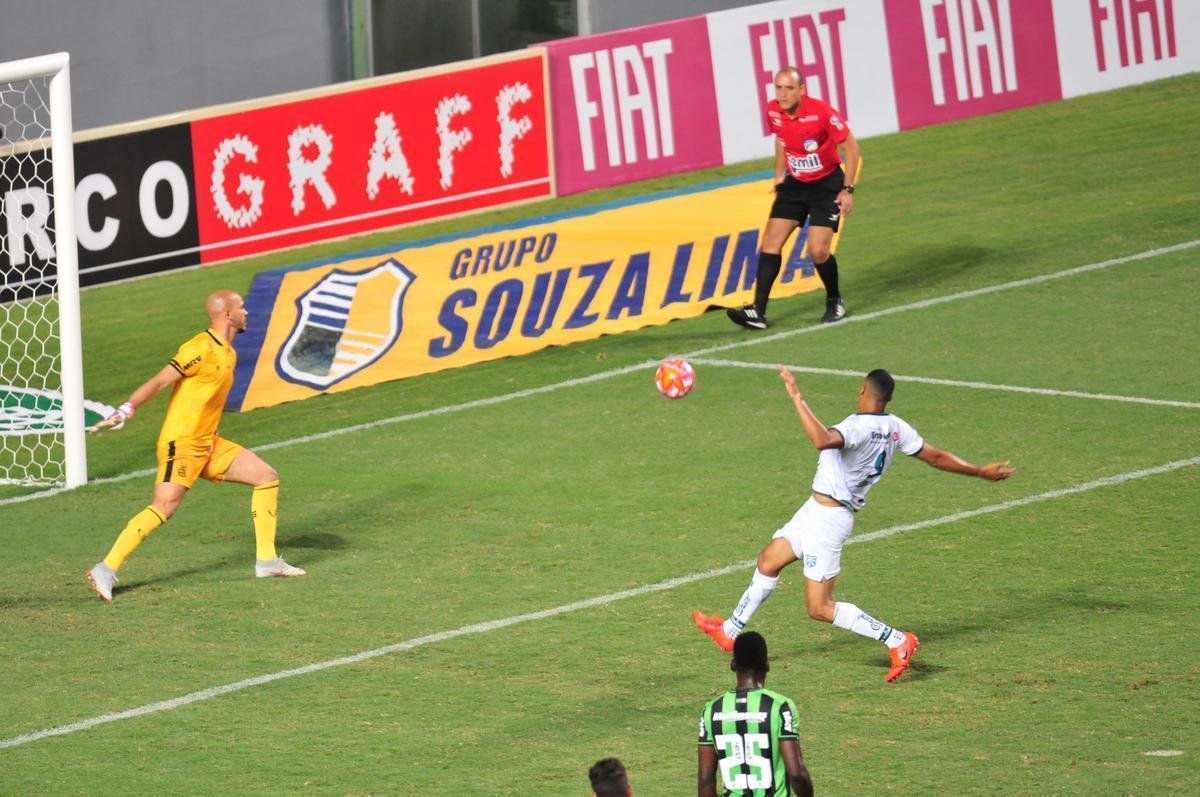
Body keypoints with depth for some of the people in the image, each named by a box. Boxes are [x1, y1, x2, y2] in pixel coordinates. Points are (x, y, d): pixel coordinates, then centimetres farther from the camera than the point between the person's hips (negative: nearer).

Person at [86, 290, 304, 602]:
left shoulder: (228, 353, 14)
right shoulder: (202, 349, -15)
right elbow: (159, 382, -19)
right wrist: (125, 411, -27)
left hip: (208, 444, 9)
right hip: (181, 443, -9)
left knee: (267, 477, 7)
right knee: (163, 508, -19)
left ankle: (267, 560, 10)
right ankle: (106, 569, -16)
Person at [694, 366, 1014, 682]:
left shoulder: (860, 426, -26)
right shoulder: (895, 428, 0)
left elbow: (823, 440, -46)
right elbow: (936, 457, 8)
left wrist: (798, 399, -41)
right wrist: (981, 471, 20)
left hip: (827, 518, -10)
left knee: (819, 608, -5)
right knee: (768, 561, 24)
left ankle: (897, 640, -5)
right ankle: (731, 630, 39)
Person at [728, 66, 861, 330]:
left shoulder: (821, 113, -24)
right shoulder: (773, 112, -7)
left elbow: (851, 146, -14)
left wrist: (848, 189, -14)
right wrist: (779, 175, 15)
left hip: (827, 184, -5)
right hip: (794, 184, 5)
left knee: (818, 250, -14)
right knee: (771, 240, -8)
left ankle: (835, 303, 14)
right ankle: (757, 311, -10)